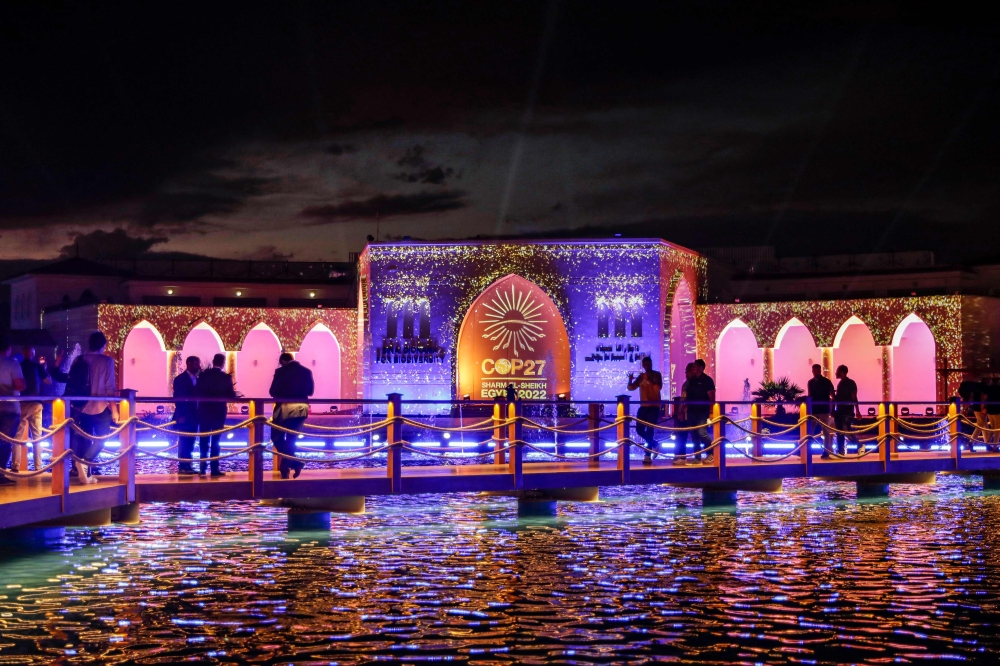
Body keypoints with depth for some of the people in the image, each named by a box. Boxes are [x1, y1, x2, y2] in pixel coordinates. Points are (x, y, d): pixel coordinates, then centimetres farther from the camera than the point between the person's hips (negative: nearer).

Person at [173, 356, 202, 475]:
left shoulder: (197, 379, 14)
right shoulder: (180, 379, -6)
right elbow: (177, 398, -10)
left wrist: (198, 414, 3)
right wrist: (180, 415, -16)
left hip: (193, 416, 7)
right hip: (184, 416, -7)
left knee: (190, 443, 7)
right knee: (184, 442, -5)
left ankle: (188, 466, 10)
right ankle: (182, 467, -3)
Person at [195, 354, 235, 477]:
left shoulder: (203, 375, -3)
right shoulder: (226, 377, -8)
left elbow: (197, 393, -2)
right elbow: (231, 395, -7)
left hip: (204, 411, 2)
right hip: (219, 411, -2)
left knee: (204, 440, 12)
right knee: (215, 440, 4)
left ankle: (203, 467, 13)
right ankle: (215, 468, 1)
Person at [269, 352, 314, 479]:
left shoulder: (280, 371, -5)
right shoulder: (307, 371, 7)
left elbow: (273, 392, -3)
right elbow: (310, 391, 13)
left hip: (285, 407, -4)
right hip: (302, 408, 4)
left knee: (277, 436, 8)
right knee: (291, 438, 15)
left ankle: (295, 463, -6)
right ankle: (285, 467, 10)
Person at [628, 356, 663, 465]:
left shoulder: (656, 375, -2)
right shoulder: (641, 376, 12)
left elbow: (658, 388, -18)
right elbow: (631, 388, 6)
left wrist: (650, 379, -26)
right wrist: (630, 380, -12)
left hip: (654, 407, -6)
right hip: (643, 406, 6)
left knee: (650, 430, -11)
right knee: (639, 429, 4)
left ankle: (647, 456, -12)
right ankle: (654, 444, 27)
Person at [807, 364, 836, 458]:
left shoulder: (826, 382, -1)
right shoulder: (810, 382, 9)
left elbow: (833, 396, -1)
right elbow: (810, 396, 13)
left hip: (824, 410, -4)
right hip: (813, 410, 4)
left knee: (825, 431, -1)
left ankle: (826, 451, 1)